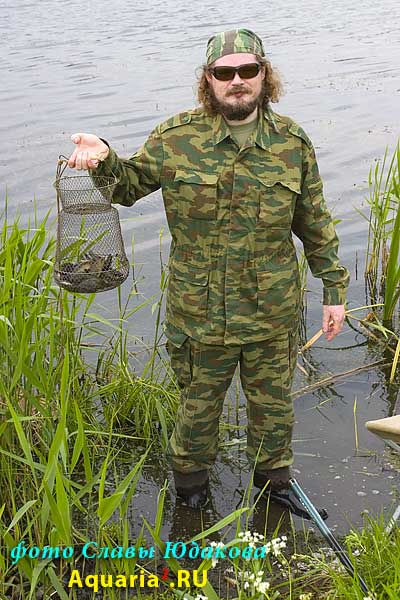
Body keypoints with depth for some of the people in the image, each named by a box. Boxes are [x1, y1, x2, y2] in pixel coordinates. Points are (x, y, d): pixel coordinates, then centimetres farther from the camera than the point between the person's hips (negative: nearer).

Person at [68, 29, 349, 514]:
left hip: (274, 315, 2)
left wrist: (334, 290, 7)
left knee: (273, 406, 20)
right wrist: (103, 158, -17)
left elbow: (315, 224, 5)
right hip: (200, 315, -1)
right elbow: (128, 185, 6)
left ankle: (273, 481, 47)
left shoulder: (292, 143, -3)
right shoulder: (177, 138, -7)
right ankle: (190, 481, 46)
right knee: (199, 406, 17)